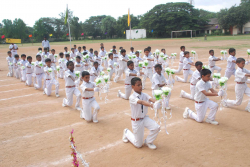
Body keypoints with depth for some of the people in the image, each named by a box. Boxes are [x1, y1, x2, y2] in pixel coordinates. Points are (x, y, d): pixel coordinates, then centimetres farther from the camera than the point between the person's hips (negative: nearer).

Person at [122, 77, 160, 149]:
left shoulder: (144, 95, -5)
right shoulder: (132, 97, -21)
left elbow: (151, 99, -25)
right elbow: (141, 102, -40)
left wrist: (156, 102, -49)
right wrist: (152, 105, -57)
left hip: (145, 118, 5)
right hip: (136, 121, -5)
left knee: (156, 127, -21)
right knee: (138, 144, 5)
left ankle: (148, 141, 10)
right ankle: (127, 133, 35)